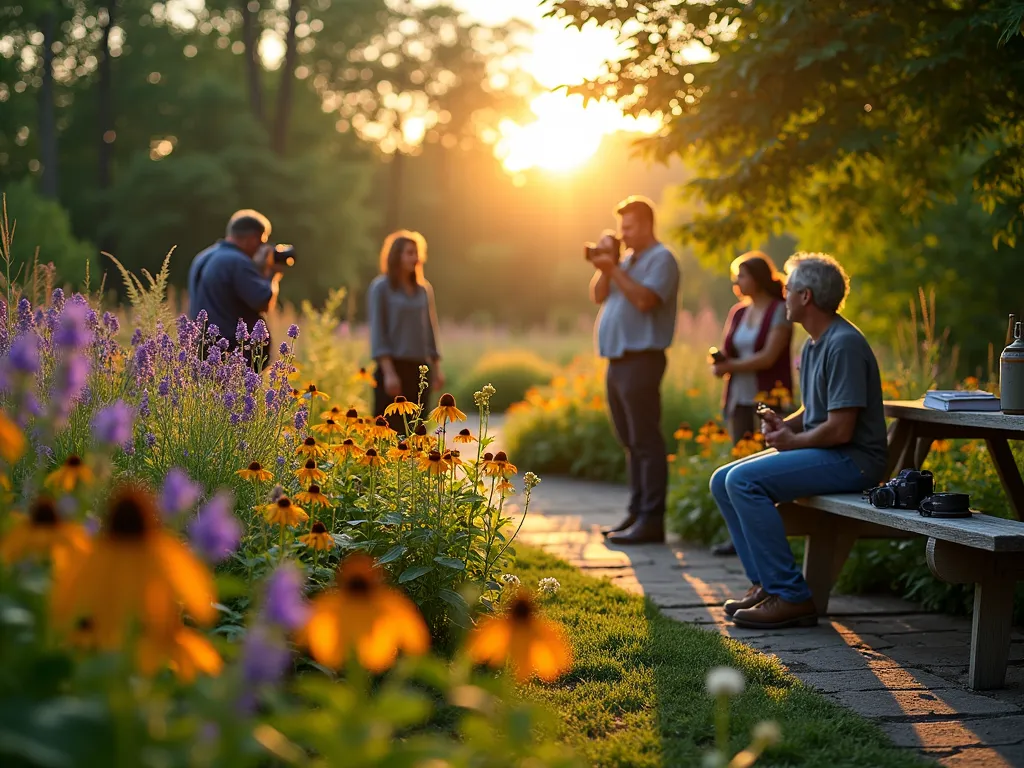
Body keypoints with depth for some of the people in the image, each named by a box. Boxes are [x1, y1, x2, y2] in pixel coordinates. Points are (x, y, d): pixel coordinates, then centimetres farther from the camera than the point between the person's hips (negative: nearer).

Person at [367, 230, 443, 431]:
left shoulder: (424, 289, 12)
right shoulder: (381, 288, -2)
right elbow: (377, 332, -7)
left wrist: (437, 369, 10)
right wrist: (388, 372, -15)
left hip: (420, 368, 5)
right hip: (393, 366, -5)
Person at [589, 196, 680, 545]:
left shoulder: (661, 258, -7)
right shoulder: (627, 260, 20)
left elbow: (645, 299, -21)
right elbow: (598, 296, 15)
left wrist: (613, 268, -17)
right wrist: (604, 265, 1)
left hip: (642, 360, -9)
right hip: (618, 360, 9)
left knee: (646, 441, -9)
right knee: (630, 442, 12)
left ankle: (651, 519, -9)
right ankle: (636, 513, 18)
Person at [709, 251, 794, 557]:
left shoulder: (779, 311, -6)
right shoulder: (738, 312, 15)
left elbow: (768, 357, -13)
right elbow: (727, 353, 16)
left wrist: (731, 366, -9)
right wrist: (719, 361, -6)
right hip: (739, 400, 7)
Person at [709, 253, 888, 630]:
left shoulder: (844, 344, -18)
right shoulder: (813, 346, 15)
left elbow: (840, 429, -23)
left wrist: (792, 440, -7)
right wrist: (782, 424, 5)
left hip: (853, 460, -10)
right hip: (822, 453, 10)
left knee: (744, 481, -24)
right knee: (723, 481, 4)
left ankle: (790, 596, -20)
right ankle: (765, 584, 3)